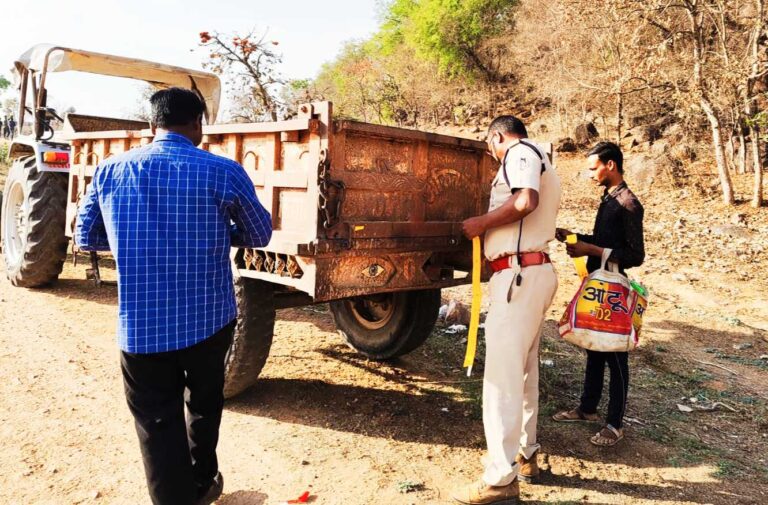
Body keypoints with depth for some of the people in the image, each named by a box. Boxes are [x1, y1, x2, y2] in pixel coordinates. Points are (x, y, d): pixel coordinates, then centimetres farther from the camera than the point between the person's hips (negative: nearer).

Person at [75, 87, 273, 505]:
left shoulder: (110, 171, 0)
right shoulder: (223, 173, -9)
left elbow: (86, 237, 12)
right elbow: (259, 235, 3)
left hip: (140, 327, 0)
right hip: (209, 319, 0)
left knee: (158, 423, 10)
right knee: (204, 401, 24)